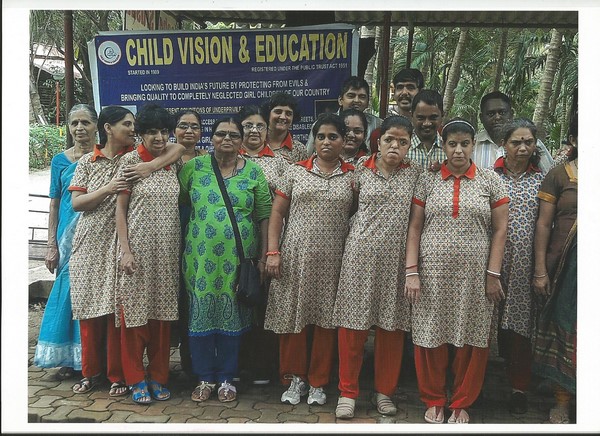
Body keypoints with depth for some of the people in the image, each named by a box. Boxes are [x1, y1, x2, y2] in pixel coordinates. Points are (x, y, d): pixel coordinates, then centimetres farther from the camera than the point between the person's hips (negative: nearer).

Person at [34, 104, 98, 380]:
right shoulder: (60, 161, 6)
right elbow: (54, 205, 6)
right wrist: (52, 246, 2)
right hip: (69, 238, 2)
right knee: (70, 290, 5)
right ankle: (69, 358, 18)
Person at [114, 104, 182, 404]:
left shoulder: (175, 161, 7)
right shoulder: (130, 160, -2)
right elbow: (120, 207, -3)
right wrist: (125, 250, -10)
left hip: (167, 249, 3)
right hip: (138, 246, -3)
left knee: (162, 312, 9)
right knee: (135, 310, 3)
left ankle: (158, 376, 23)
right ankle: (136, 379, 19)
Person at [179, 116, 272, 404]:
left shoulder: (253, 172, 2)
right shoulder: (193, 167, 3)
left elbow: (265, 217, 2)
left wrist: (263, 257, -1)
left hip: (238, 258, 0)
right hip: (201, 257, 0)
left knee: (232, 317, 9)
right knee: (201, 314, 6)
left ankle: (226, 377, 25)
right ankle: (205, 377, 23)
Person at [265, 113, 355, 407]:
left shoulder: (353, 176, 5)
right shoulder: (295, 171, 5)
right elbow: (277, 212, 4)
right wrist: (273, 252, -3)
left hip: (332, 259, 0)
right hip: (295, 256, 0)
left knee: (326, 319, 6)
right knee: (292, 316, 5)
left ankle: (317, 382, 23)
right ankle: (295, 378, 23)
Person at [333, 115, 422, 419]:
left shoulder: (415, 172, 6)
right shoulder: (362, 168, 5)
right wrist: (359, 225, 3)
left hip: (395, 256, 1)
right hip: (361, 253, 0)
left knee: (392, 326, 7)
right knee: (353, 323, 3)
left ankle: (384, 391, 25)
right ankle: (347, 391, 18)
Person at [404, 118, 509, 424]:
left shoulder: (490, 180, 4)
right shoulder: (427, 180, 4)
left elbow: (499, 230, 3)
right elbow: (414, 227, 2)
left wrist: (493, 275, -3)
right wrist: (412, 272, -5)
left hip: (474, 276, 0)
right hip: (433, 274, 0)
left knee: (471, 341, 7)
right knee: (431, 337, 6)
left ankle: (461, 403, 27)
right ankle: (433, 400, 26)